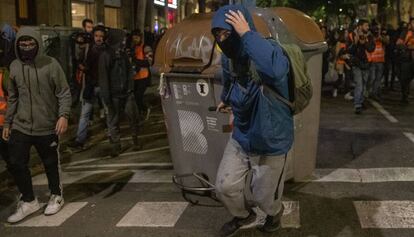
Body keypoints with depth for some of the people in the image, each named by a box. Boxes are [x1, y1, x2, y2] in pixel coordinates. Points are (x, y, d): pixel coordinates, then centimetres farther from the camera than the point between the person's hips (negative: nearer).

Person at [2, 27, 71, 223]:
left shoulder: (50, 64, -9)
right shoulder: (14, 66, 4)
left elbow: (64, 93, -8)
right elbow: (12, 98, 13)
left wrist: (63, 115, -21)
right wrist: (7, 123, 13)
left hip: (47, 127, -3)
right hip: (21, 127, 4)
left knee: (51, 164, 10)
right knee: (15, 164, 0)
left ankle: (56, 196, 34)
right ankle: (28, 201, 19)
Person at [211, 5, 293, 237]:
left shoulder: (269, 50, -28)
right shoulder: (228, 57, -6)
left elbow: (276, 70, -55)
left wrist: (246, 34, -45)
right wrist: (225, 100, 41)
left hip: (270, 142, -6)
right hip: (241, 138, 6)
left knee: (264, 196, 13)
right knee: (225, 187, 10)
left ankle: (275, 213, 51)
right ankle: (243, 215, 44)